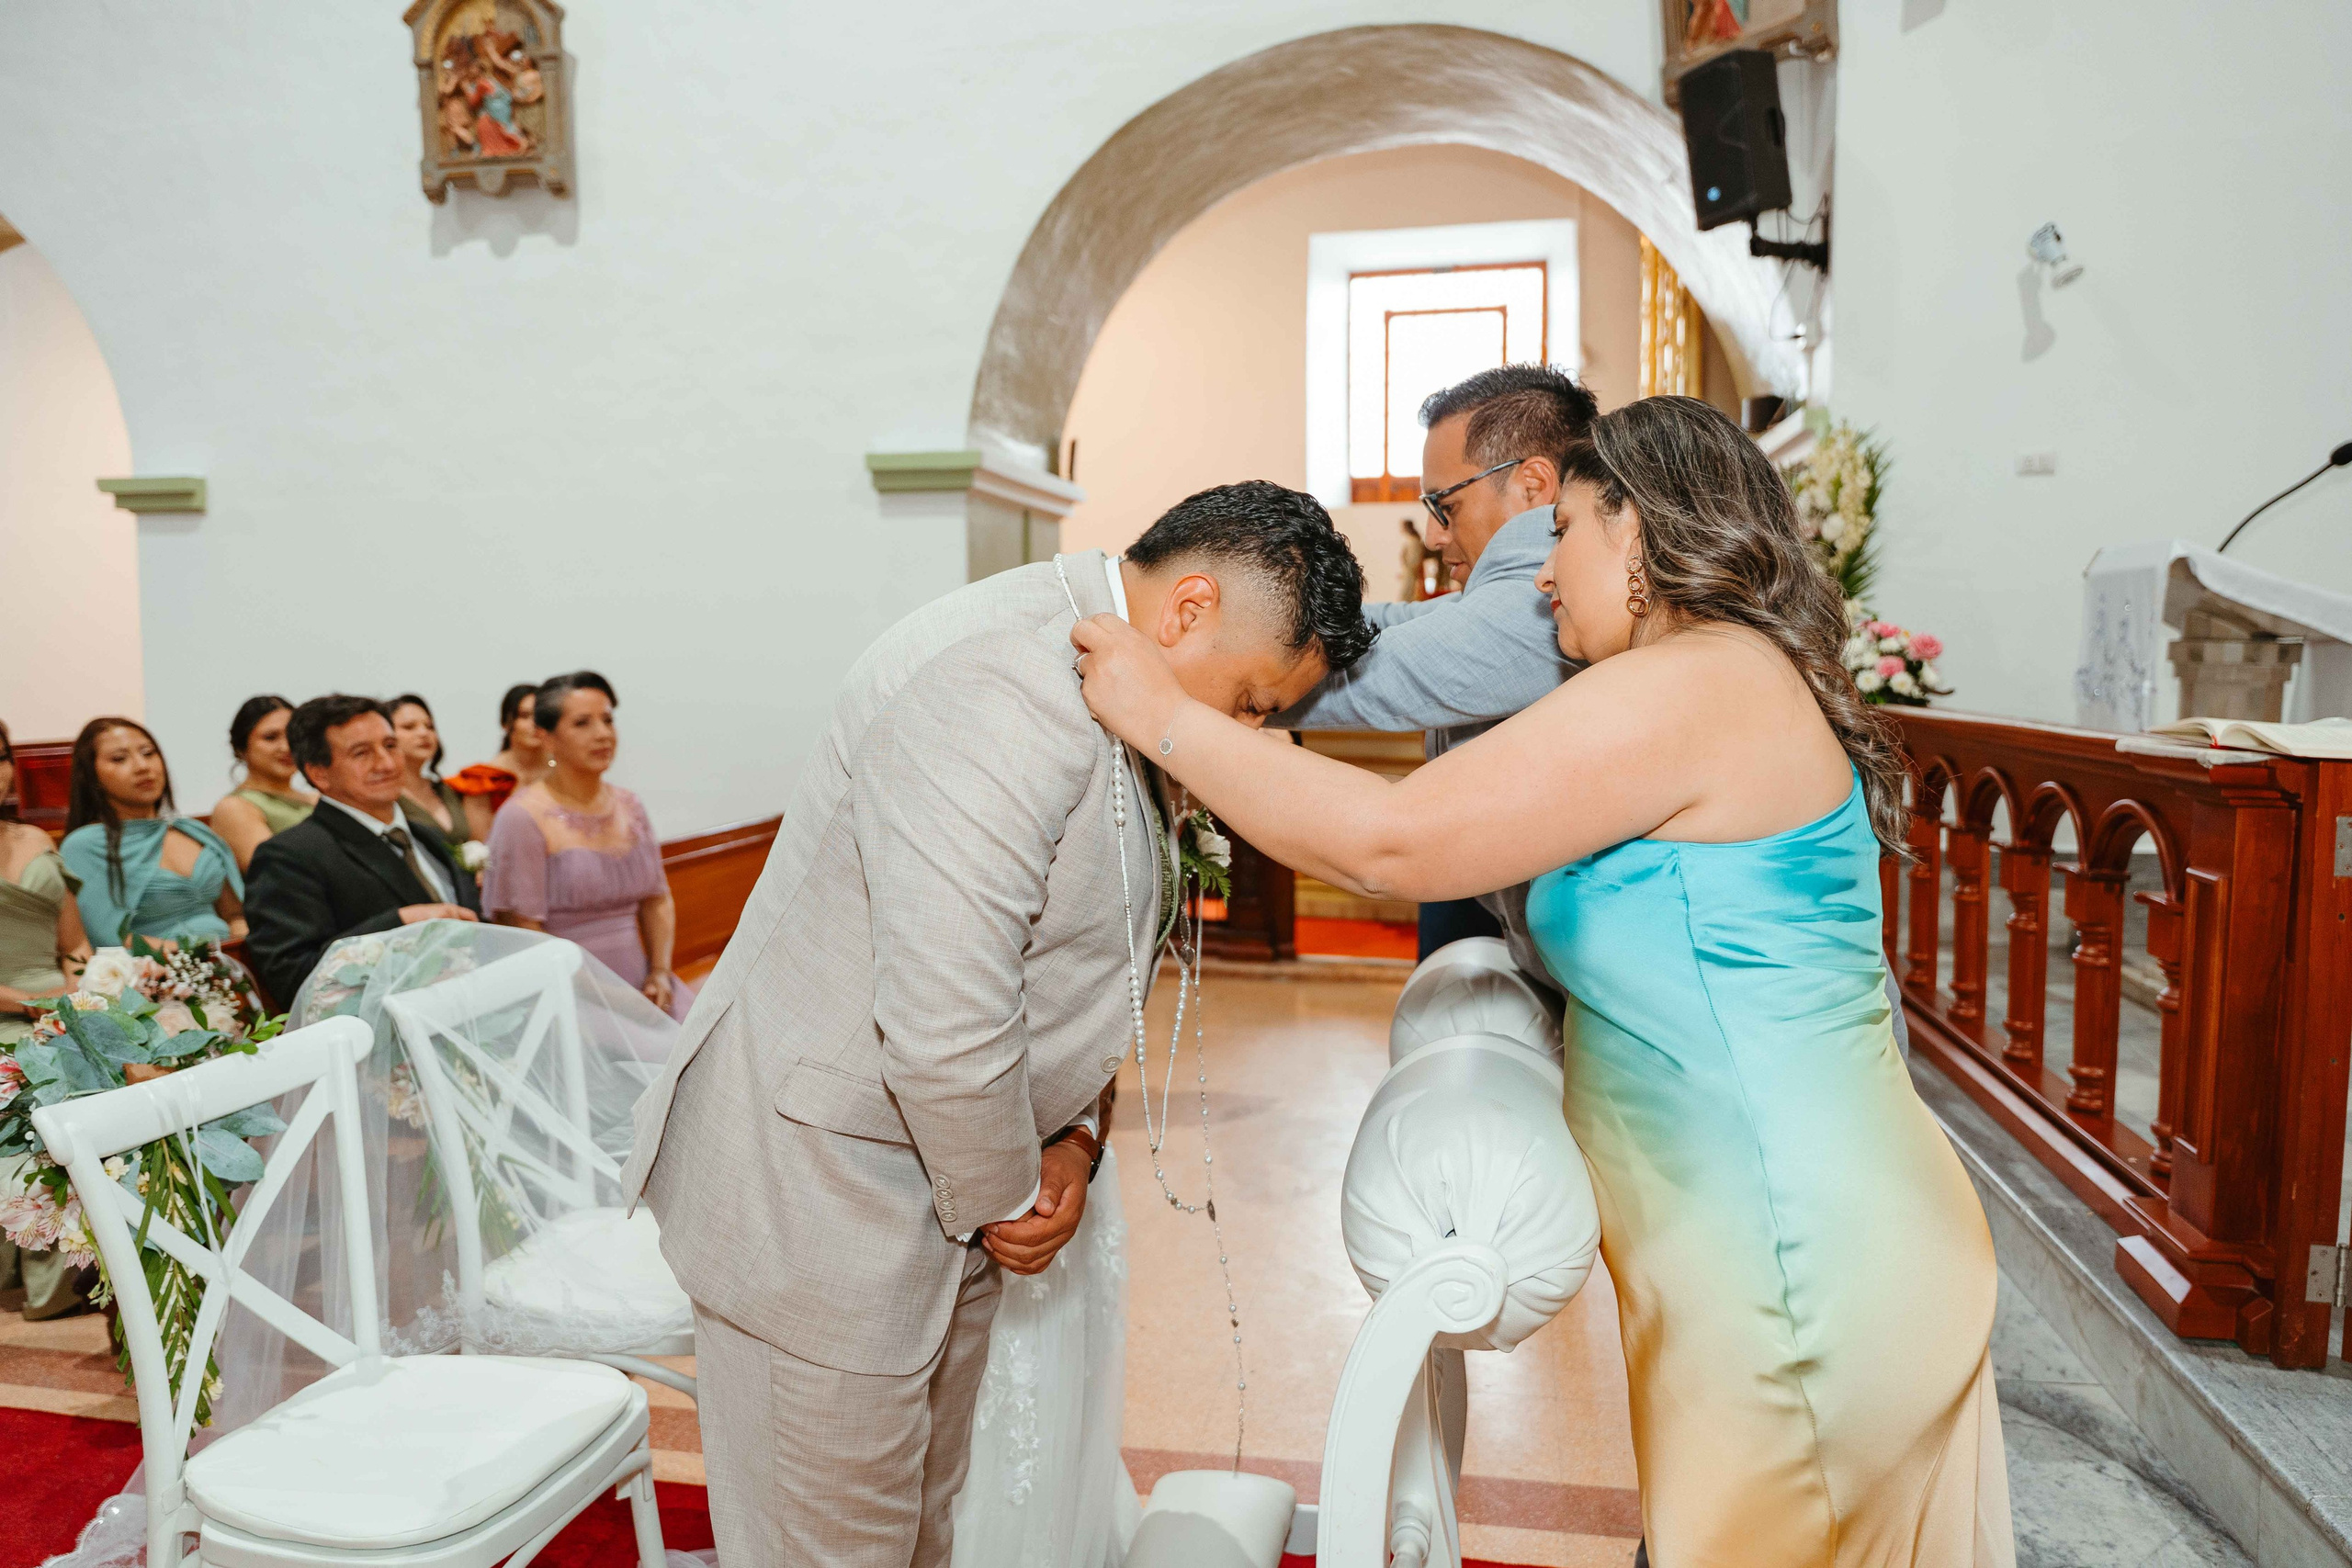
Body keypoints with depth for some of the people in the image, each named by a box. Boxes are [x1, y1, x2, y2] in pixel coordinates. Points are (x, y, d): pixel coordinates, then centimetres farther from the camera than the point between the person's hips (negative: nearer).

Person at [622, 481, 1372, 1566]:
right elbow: (945, 1017, -33)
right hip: (818, 1189, -9)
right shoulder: (1007, 683, -28)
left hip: (948, 1184, 9)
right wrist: (1003, 1201, -15)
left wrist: (1072, 1137, 2)